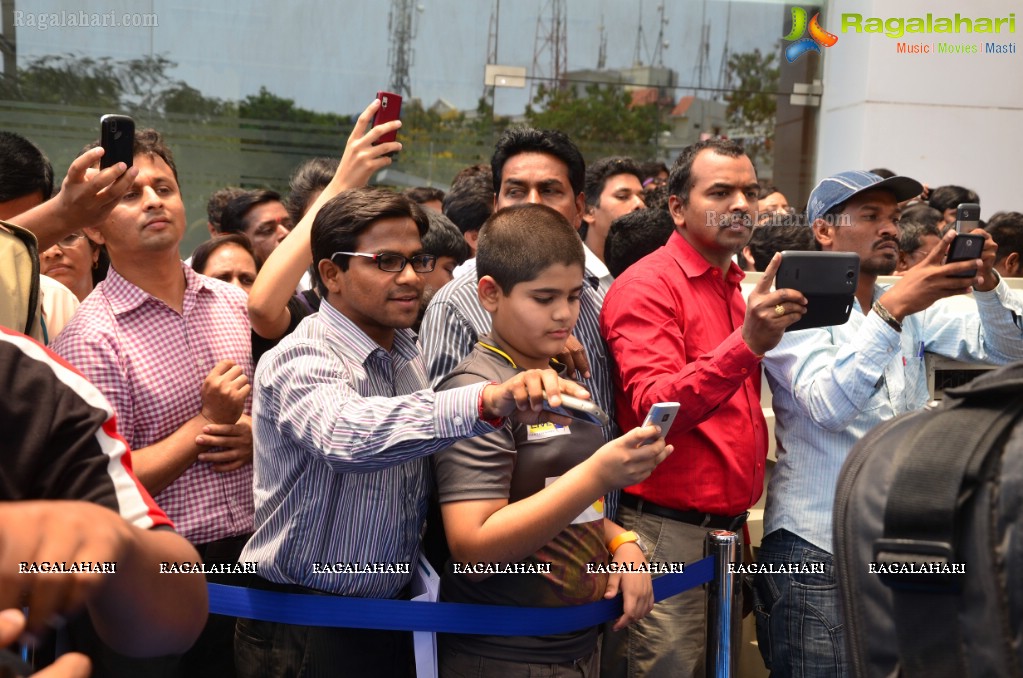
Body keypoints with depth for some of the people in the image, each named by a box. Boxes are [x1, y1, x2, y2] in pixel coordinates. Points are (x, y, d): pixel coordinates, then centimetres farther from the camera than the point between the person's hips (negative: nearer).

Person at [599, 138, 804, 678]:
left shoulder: (737, 288, 15)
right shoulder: (647, 285, -11)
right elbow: (654, 409, -24)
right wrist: (747, 343, -35)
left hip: (729, 530, 8)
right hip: (669, 535, -8)